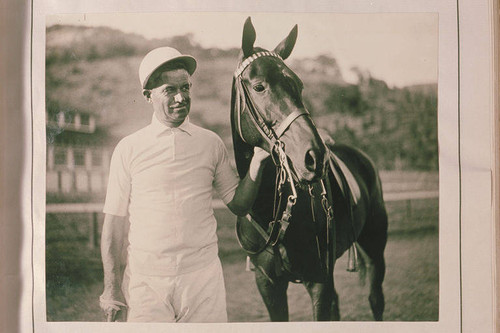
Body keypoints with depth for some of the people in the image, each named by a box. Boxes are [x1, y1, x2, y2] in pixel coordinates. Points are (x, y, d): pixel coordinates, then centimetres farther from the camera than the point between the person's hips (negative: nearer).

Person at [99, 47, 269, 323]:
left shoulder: (211, 144, 4)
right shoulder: (129, 149, -1)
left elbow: (238, 205, 8)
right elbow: (114, 220, 1)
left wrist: (256, 165, -8)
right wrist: (111, 285, -1)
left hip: (203, 277, 1)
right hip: (145, 279, -1)